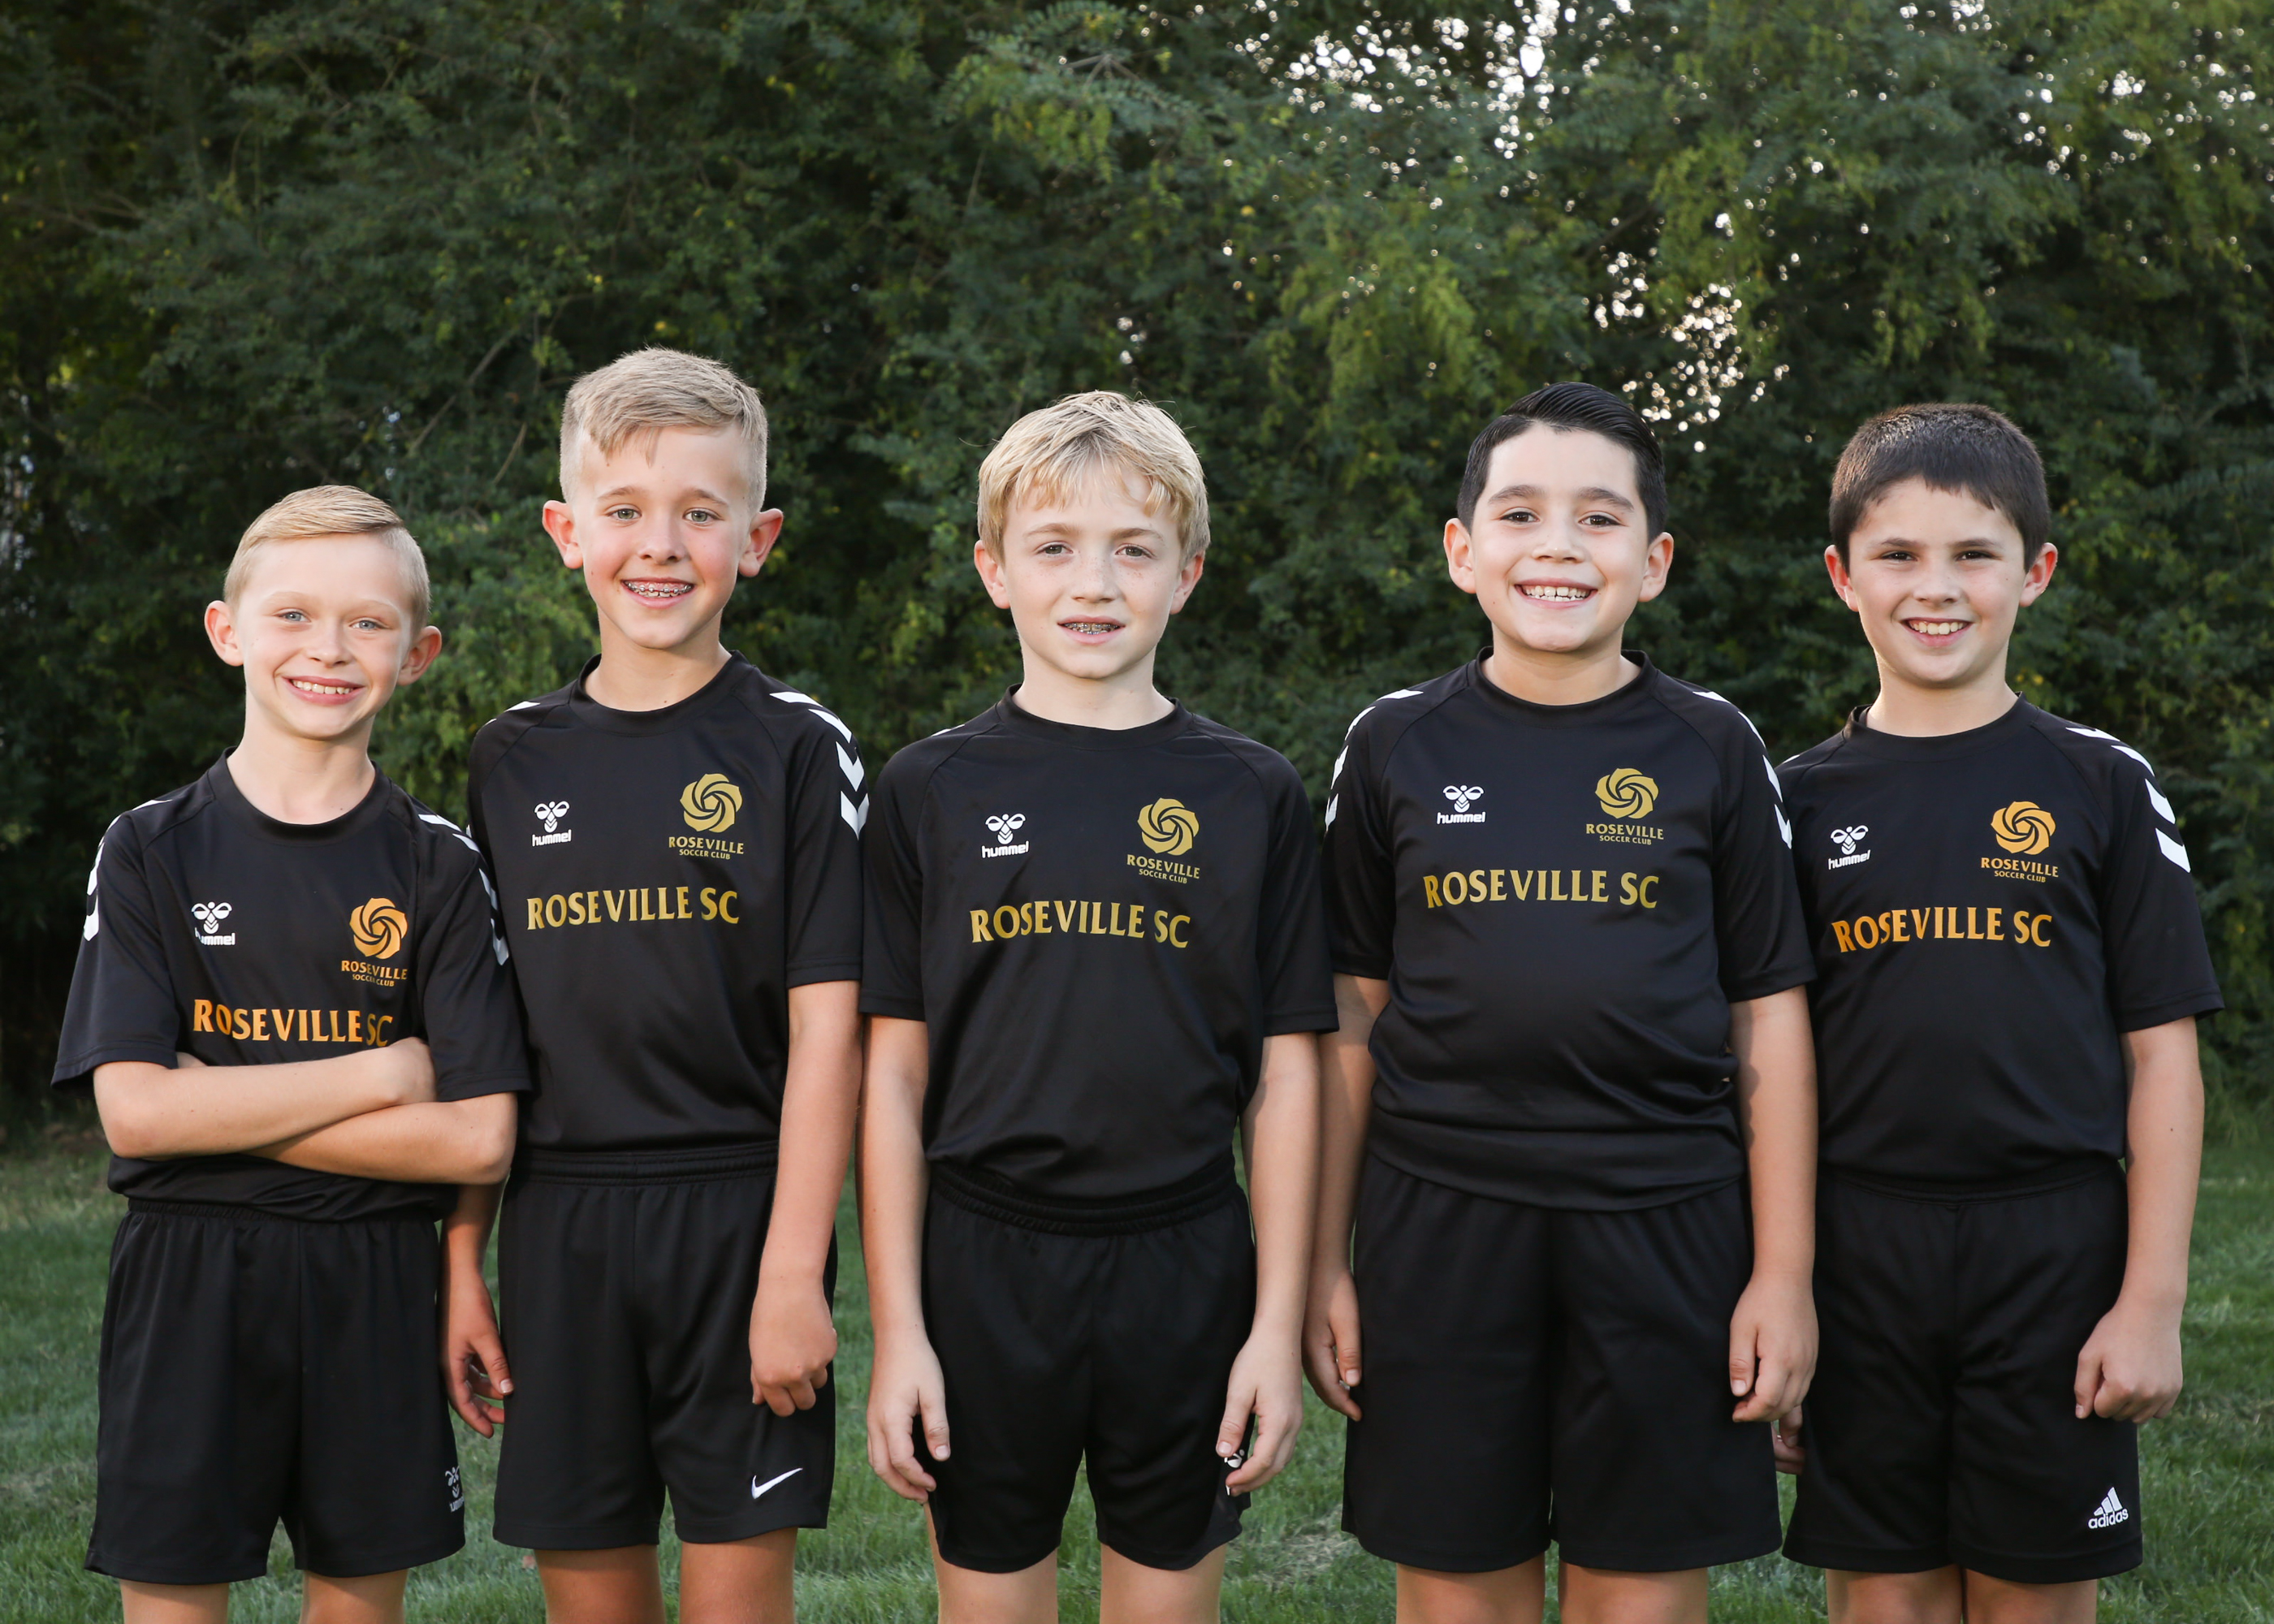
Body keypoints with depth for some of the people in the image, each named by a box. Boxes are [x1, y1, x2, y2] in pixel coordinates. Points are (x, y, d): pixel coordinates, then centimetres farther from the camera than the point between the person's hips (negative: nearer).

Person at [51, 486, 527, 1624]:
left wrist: (222, 1110, -13)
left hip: (376, 1286, 1)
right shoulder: (153, 850, 0)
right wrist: (377, 1073, -13)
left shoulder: (438, 867, 0)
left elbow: (477, 1139, -9)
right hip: (186, 1282, 0)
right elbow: (133, 1111, -10)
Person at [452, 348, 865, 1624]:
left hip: (739, 1218, -3)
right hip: (561, 1226, 3)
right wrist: (463, 1266, 7)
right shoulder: (517, 762, 8)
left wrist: (794, 1272, -12)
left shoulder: (799, 750, -2)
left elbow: (825, 1031, -6)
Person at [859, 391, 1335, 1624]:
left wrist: (1279, 1325, -1)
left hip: (1186, 1268, 0)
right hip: (985, 1270, 0)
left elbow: (1283, 1079, 3)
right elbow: (894, 1075, 2)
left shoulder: (1252, 796, 3)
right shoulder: (932, 791, 2)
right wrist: (897, 1329, -3)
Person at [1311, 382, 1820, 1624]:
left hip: (1665, 1229, 0)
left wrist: (1784, 1271, 0)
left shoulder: (1712, 752, 3)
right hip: (1441, 1228, 1)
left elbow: (1769, 1020, 4)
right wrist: (1324, 1261, 5)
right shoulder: (1396, 748, 4)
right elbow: (1350, 1017, 7)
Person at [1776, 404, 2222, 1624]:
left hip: (2053, 1254, -1)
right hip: (1857, 1259, 1)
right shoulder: (1802, 803, 5)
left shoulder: (2100, 786, 3)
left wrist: (2153, 1299, -4)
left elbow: (2162, 1055, 1)